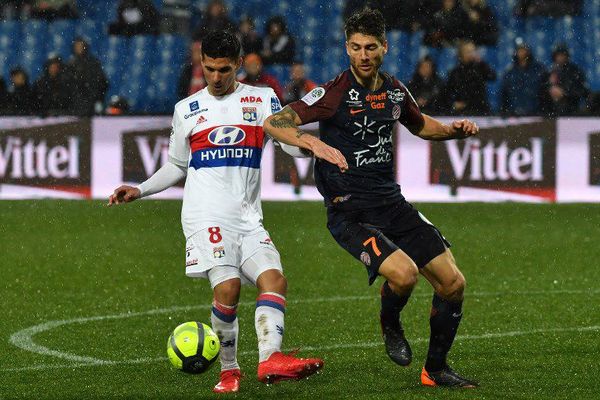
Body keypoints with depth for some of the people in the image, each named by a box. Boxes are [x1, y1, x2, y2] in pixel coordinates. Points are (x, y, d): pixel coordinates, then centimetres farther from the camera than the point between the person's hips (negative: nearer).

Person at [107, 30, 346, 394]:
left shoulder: (262, 100, 12)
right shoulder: (187, 109, 14)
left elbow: (291, 139, 0)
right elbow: (177, 166, 25)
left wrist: (316, 147, -22)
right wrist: (140, 191, 12)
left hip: (248, 217, 2)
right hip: (206, 214, -2)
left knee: (274, 278, -19)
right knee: (228, 287, -21)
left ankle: (270, 359, -34)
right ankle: (229, 371, -9)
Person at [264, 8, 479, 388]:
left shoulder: (395, 91, 7)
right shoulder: (334, 93, -12)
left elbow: (421, 125, 28)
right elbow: (273, 123, -16)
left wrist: (454, 130, 8)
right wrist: (310, 141, -34)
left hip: (393, 203, 6)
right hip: (349, 211, -6)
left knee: (453, 282, 1)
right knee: (403, 273, -29)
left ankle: (436, 370, 20)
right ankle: (390, 326, 7)